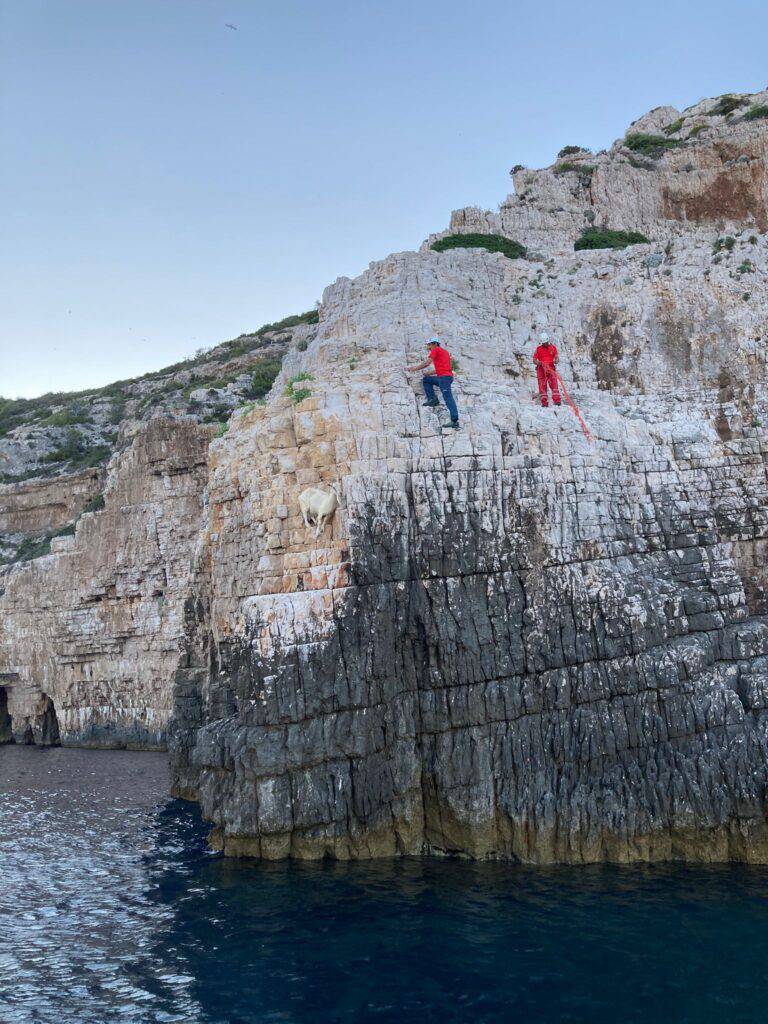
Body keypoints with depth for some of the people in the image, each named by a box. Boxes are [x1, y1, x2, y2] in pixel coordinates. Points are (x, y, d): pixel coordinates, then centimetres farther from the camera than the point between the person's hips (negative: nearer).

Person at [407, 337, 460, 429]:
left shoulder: (436, 350, 1)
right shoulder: (444, 352, 26)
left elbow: (426, 363, -7)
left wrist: (414, 369, 2)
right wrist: (428, 373, 27)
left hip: (444, 377, -9)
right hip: (447, 376, 9)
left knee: (448, 399, -13)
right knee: (426, 379, 19)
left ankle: (455, 421, -19)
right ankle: (432, 399, 6)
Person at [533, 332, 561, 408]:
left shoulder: (553, 348, 10)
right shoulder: (538, 349, 7)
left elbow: (556, 357, 6)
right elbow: (534, 360, 5)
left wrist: (556, 361, -18)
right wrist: (538, 362, -18)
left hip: (551, 368, 0)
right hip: (541, 368, 0)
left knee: (554, 384, -14)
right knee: (542, 385, -3)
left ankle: (557, 400, -19)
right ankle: (544, 402, -1)